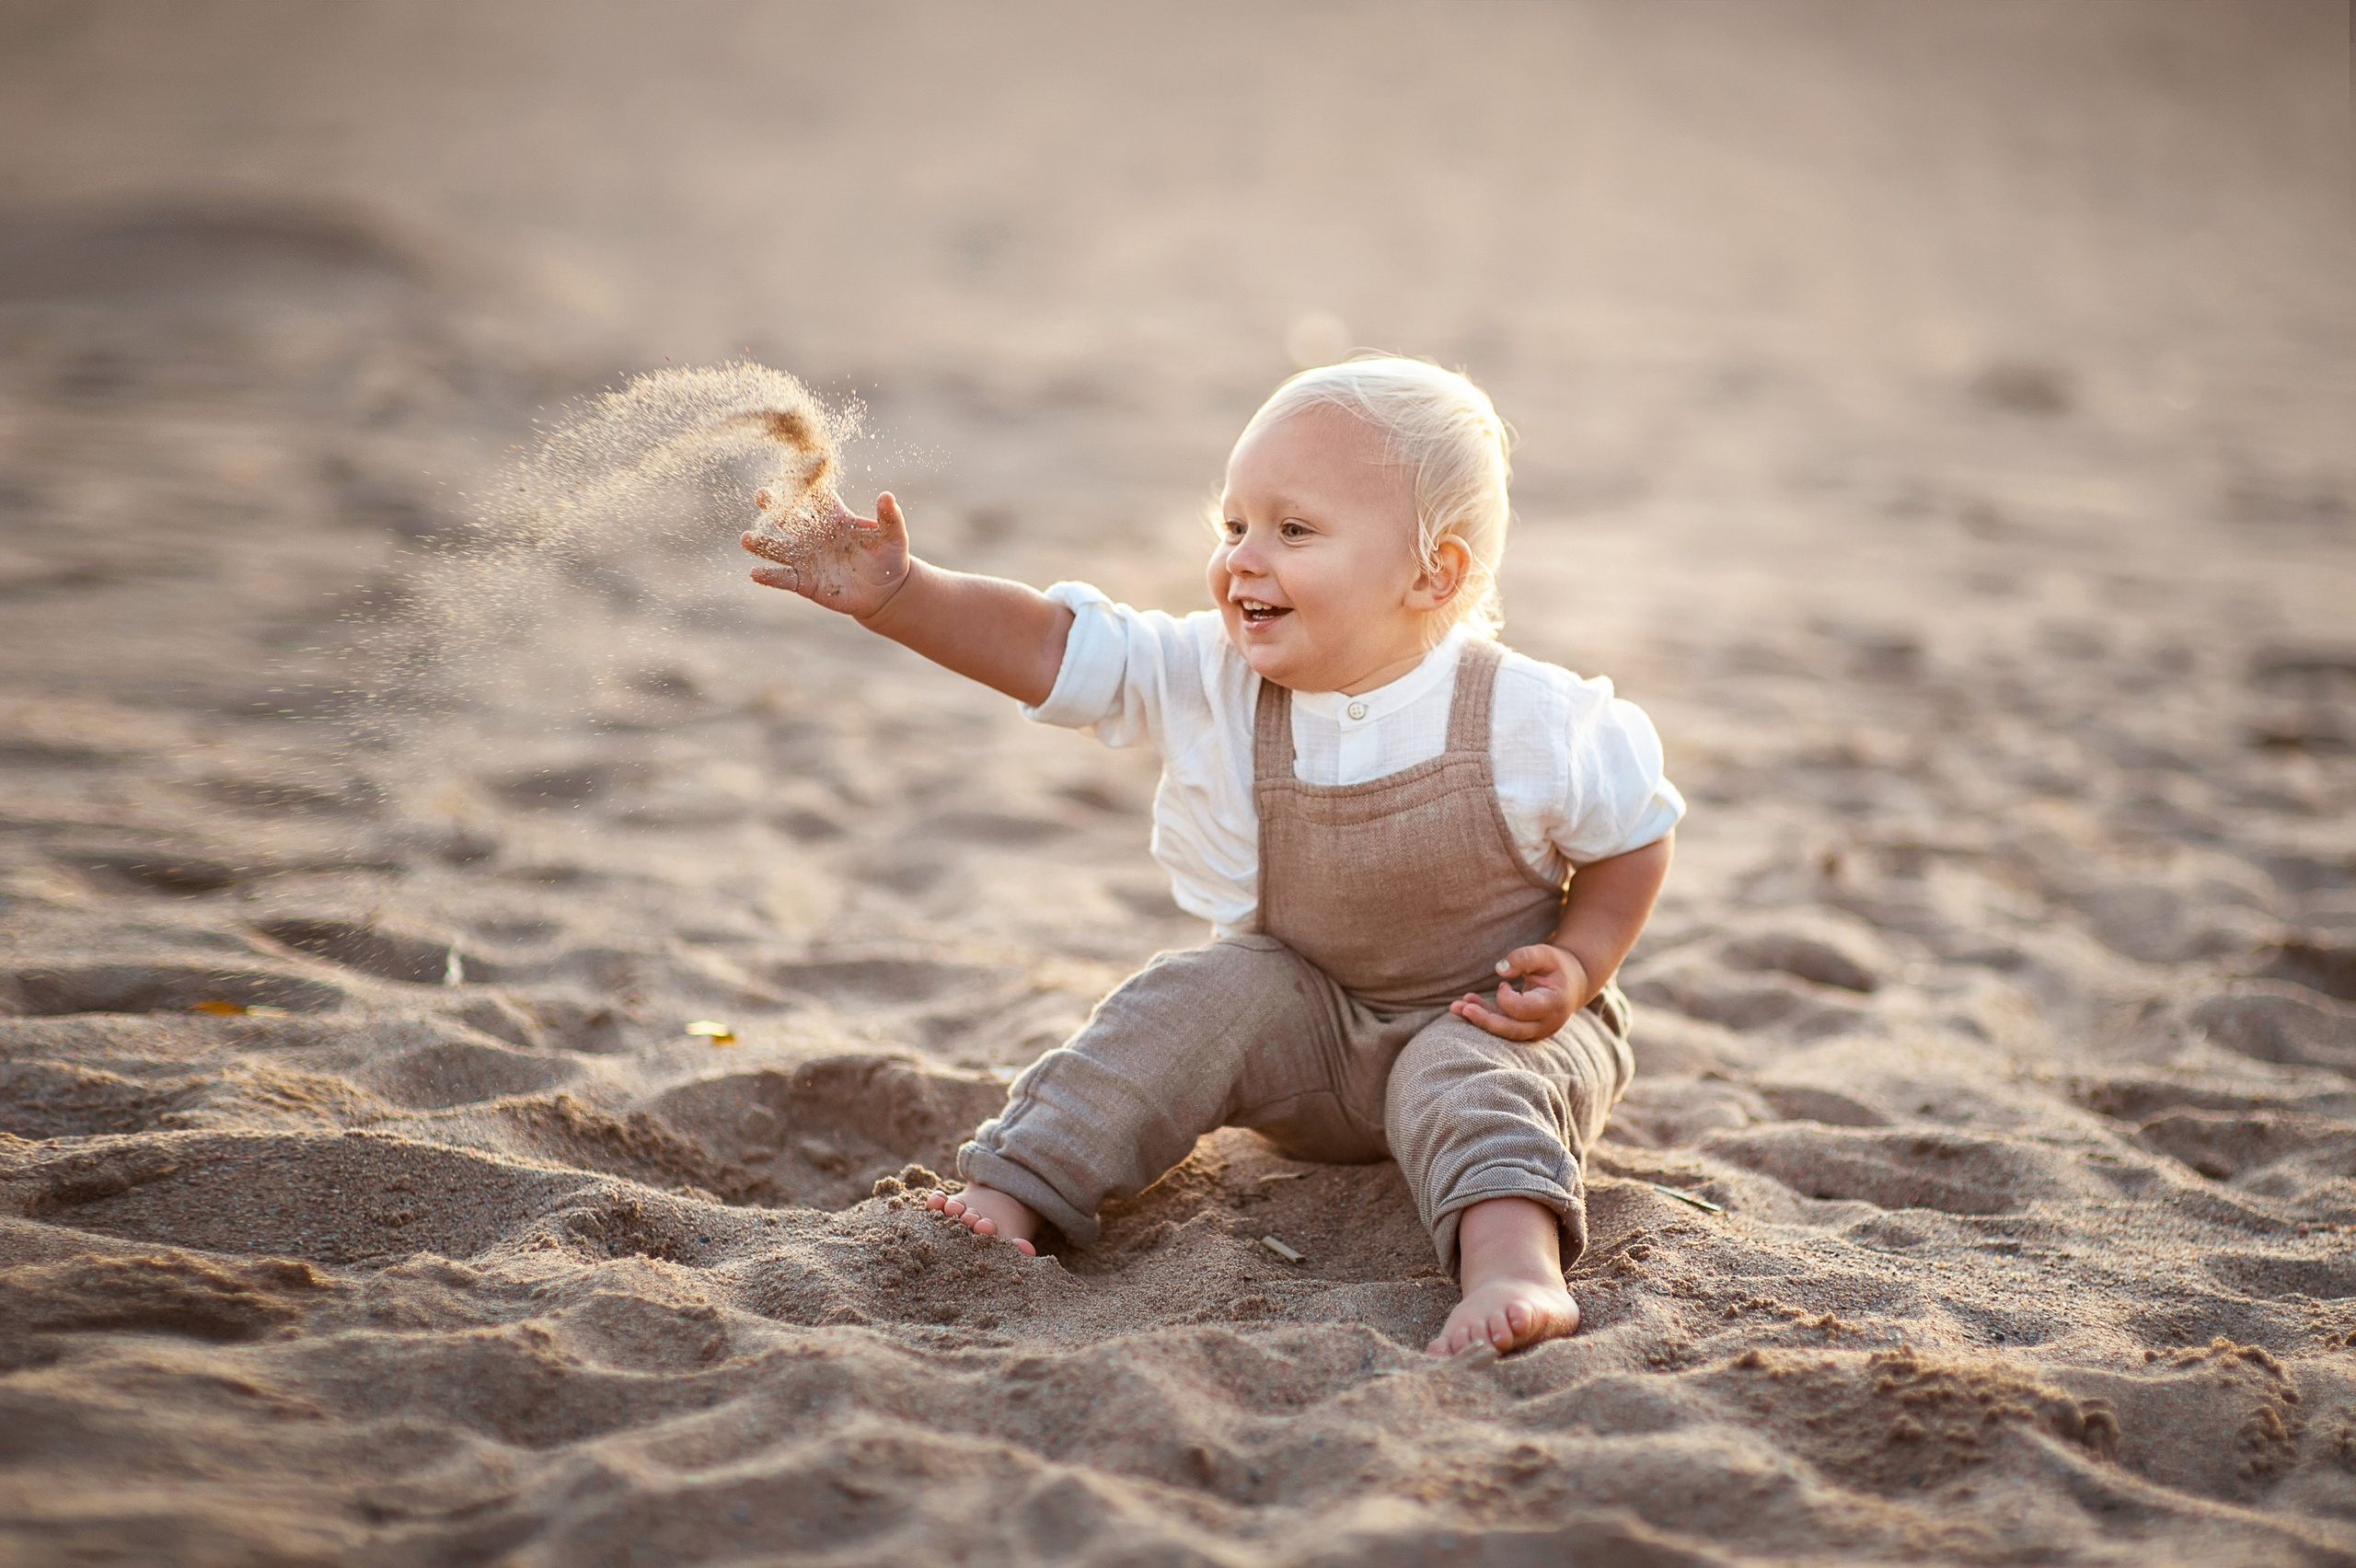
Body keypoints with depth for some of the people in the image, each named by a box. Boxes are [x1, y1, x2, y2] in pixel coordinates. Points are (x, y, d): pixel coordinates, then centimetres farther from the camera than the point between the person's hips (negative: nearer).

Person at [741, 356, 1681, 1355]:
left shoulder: (1529, 721, -22)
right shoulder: (1214, 681, -14)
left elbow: (1636, 835, -6)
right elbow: (1048, 644, -19)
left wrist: (1577, 967, -19)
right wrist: (898, 595, -32)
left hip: (1487, 1019, -3)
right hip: (1312, 1014, 3)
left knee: (1468, 1077, -32)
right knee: (1197, 999, -20)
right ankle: (1012, 1193, -22)